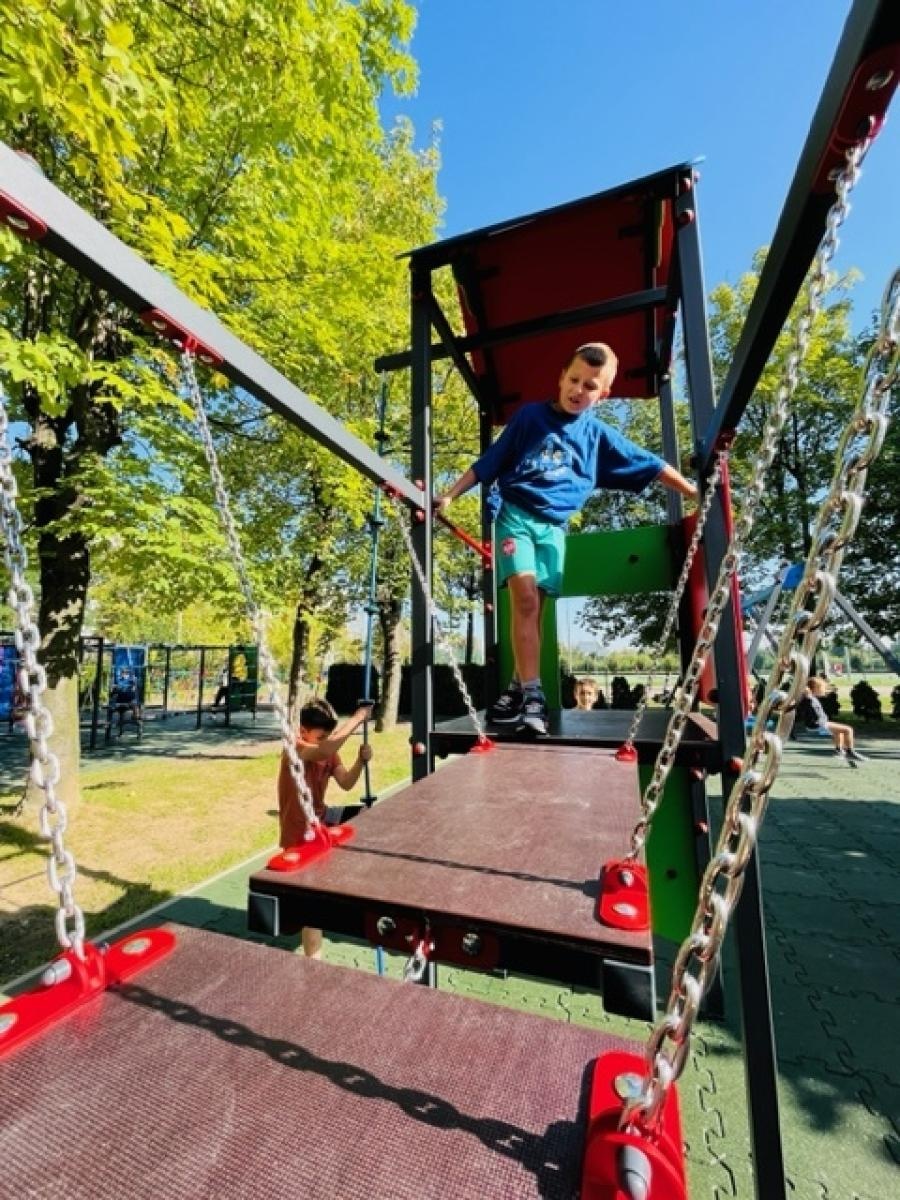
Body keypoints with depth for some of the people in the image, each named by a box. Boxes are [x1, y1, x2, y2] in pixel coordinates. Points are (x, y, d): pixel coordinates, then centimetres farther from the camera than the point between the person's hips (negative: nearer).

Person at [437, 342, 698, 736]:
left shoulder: (598, 434, 13)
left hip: (554, 527, 3)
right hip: (516, 516, -2)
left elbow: (651, 466, 17)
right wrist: (449, 496, 3)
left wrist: (696, 493, 19)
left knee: (533, 608, -2)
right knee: (525, 598, -20)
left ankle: (518, 688, 9)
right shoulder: (529, 416, 8)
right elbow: (488, 463, 8)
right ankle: (532, 694, -19)